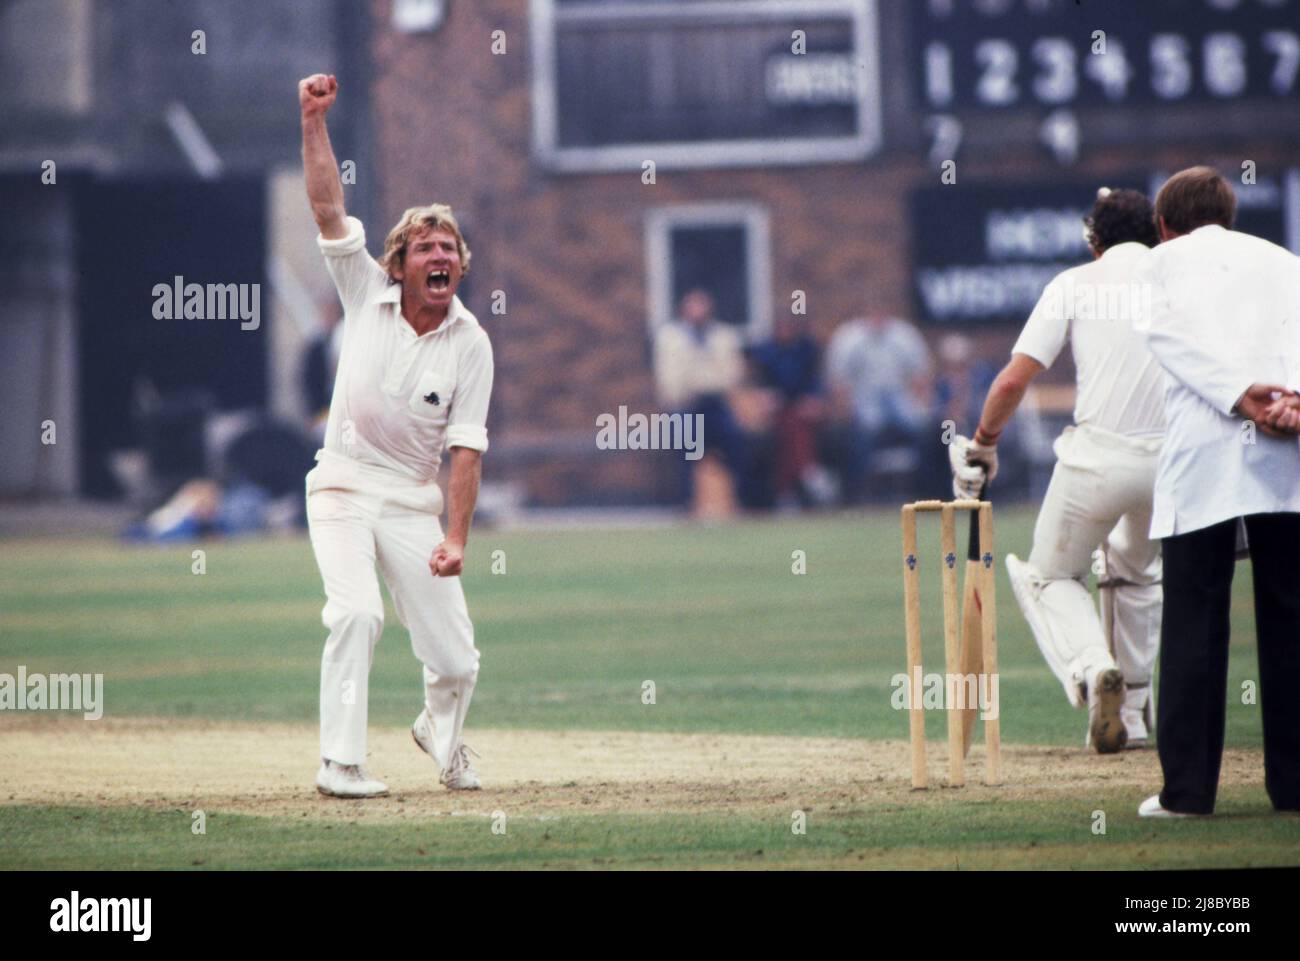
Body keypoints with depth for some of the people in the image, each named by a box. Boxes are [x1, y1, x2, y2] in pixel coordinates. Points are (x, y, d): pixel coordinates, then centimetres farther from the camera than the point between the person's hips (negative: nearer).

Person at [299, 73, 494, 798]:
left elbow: (467, 446, -10)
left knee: (457, 660, -1)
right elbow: (328, 206, -11)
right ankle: (341, 763, -20)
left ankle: (440, 730, 34)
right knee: (358, 611, -26)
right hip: (344, 486, -1)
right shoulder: (367, 291, -4)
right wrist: (315, 121, -22)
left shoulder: (470, 343, -6)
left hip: (414, 499, 1)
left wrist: (457, 537, -19)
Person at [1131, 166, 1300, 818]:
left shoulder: (1166, 260, 18)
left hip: (1203, 447, -2)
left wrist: (1242, 394, -12)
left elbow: (1172, 336, -1)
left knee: (1194, 620, -2)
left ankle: (1188, 787, -5)